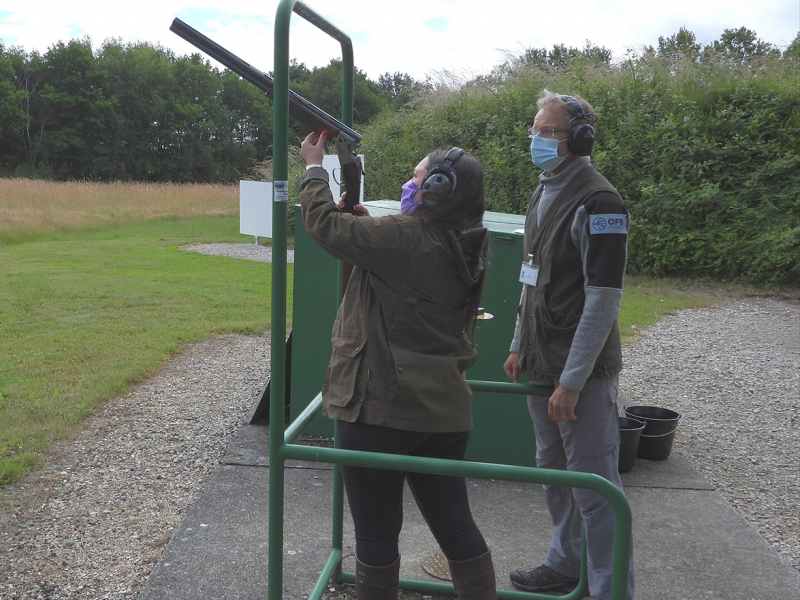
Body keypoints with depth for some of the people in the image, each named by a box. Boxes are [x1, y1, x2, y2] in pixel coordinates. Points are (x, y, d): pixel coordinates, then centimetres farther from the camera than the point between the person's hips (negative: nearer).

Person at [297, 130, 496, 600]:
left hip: (382, 407, -7)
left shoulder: (404, 237, -17)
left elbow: (325, 224, -10)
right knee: (455, 524, 16)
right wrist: (369, 223, 15)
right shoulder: (467, 251, 7)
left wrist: (314, 168, 6)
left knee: (377, 530, 10)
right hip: (444, 408, 8)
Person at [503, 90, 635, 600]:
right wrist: (520, 346, 18)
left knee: (594, 488, -1)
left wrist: (572, 381, -21)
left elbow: (604, 299, -21)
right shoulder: (544, 194, 12)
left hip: (583, 372, -9)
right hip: (541, 366, 9)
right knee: (554, 473, 21)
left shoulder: (598, 202, -17)